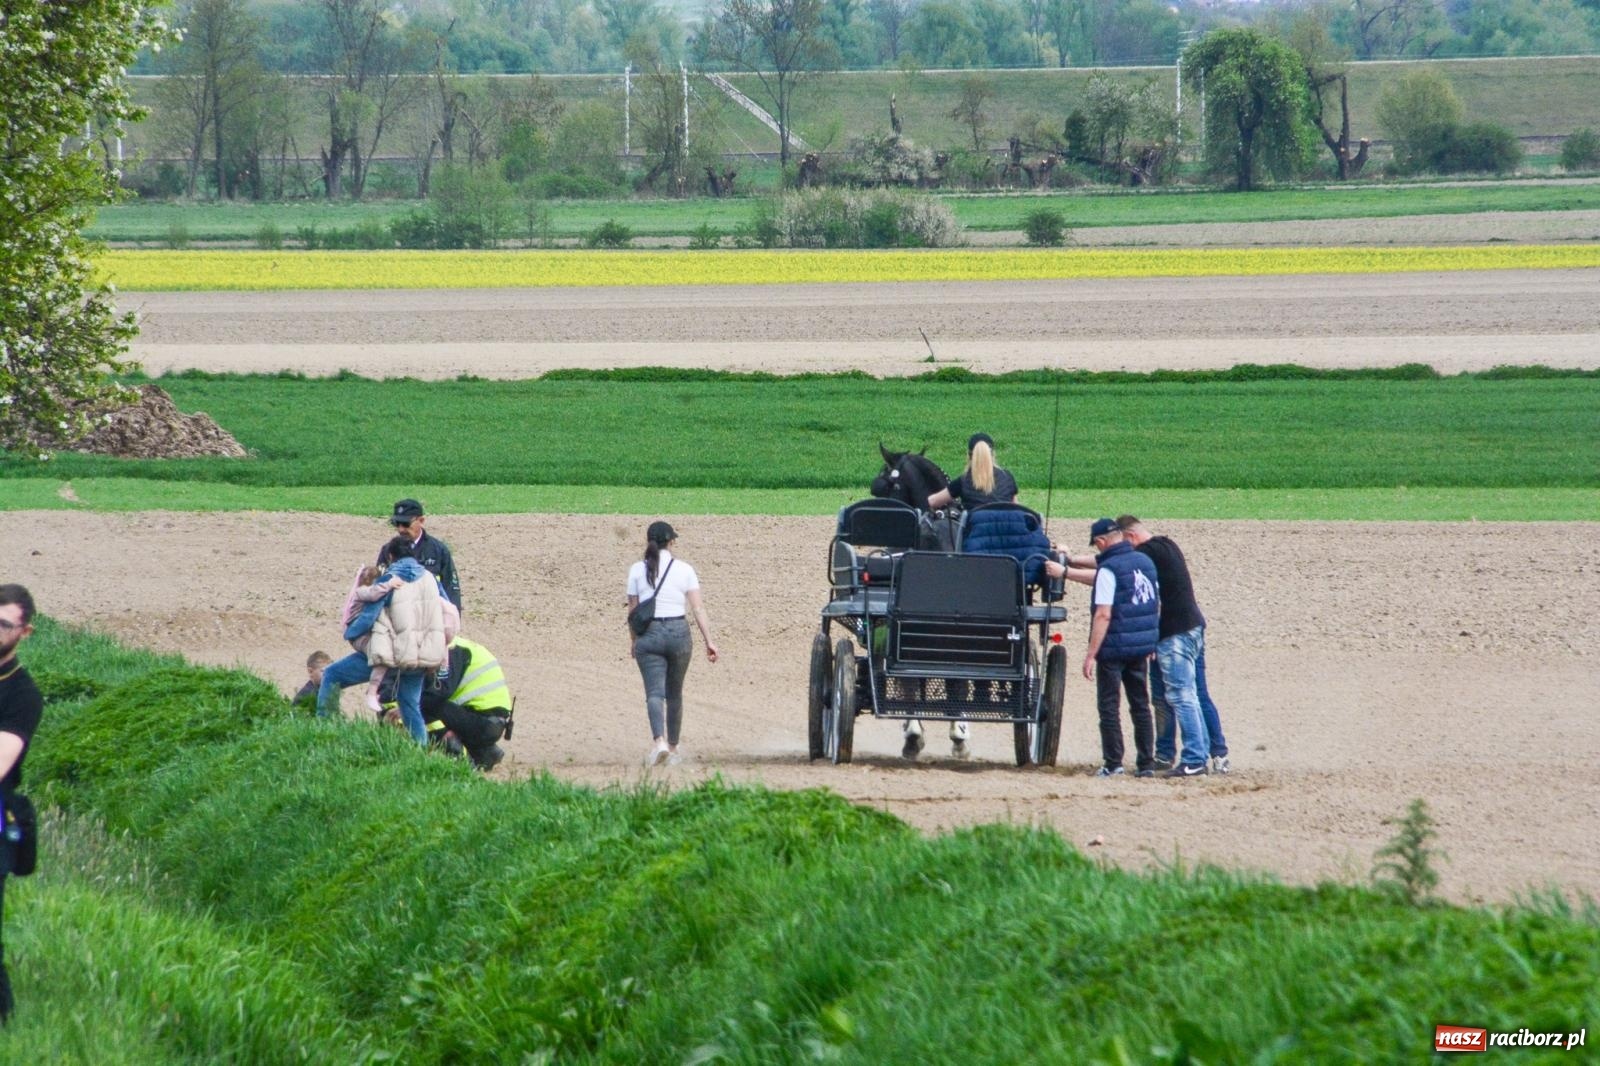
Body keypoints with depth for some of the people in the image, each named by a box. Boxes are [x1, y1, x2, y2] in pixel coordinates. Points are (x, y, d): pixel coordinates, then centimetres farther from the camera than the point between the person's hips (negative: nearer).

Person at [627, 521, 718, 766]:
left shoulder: (637, 570, 2)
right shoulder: (684, 569, 2)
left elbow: (633, 610, 7)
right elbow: (698, 608, -2)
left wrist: (632, 640, 20)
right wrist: (708, 641, -2)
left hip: (649, 635, -1)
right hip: (679, 633, 1)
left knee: (655, 692, -9)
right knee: (674, 694, 15)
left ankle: (659, 741, -32)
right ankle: (673, 748, 24)